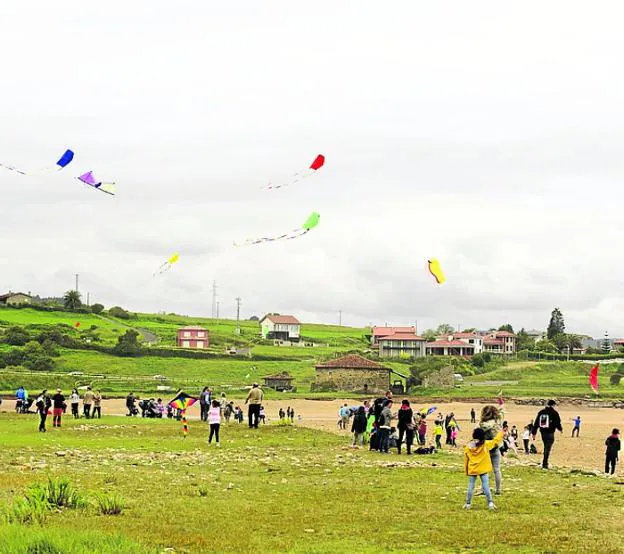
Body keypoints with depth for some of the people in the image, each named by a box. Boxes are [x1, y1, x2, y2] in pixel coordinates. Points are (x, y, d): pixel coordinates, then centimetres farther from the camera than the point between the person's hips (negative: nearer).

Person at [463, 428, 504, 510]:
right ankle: (490, 503, -1)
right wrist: (501, 433, 18)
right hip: (483, 470, -2)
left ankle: (468, 504, 11)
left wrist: (466, 471, 14)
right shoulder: (486, 444, -10)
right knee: (486, 486, 2)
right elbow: (495, 441, 1)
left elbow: (465, 460, 4)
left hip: (472, 470, 2)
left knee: (470, 487, 8)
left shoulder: (468, 446, -3)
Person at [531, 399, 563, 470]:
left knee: (546, 448, 19)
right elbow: (557, 423, -7)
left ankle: (545, 463, 19)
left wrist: (533, 433, 11)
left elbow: (536, 423, 9)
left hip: (542, 433, 5)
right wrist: (560, 429, 14)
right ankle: (544, 464, -8)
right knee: (547, 448, -3)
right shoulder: (554, 413, -6)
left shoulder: (541, 412, 9)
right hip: (550, 433, -5)